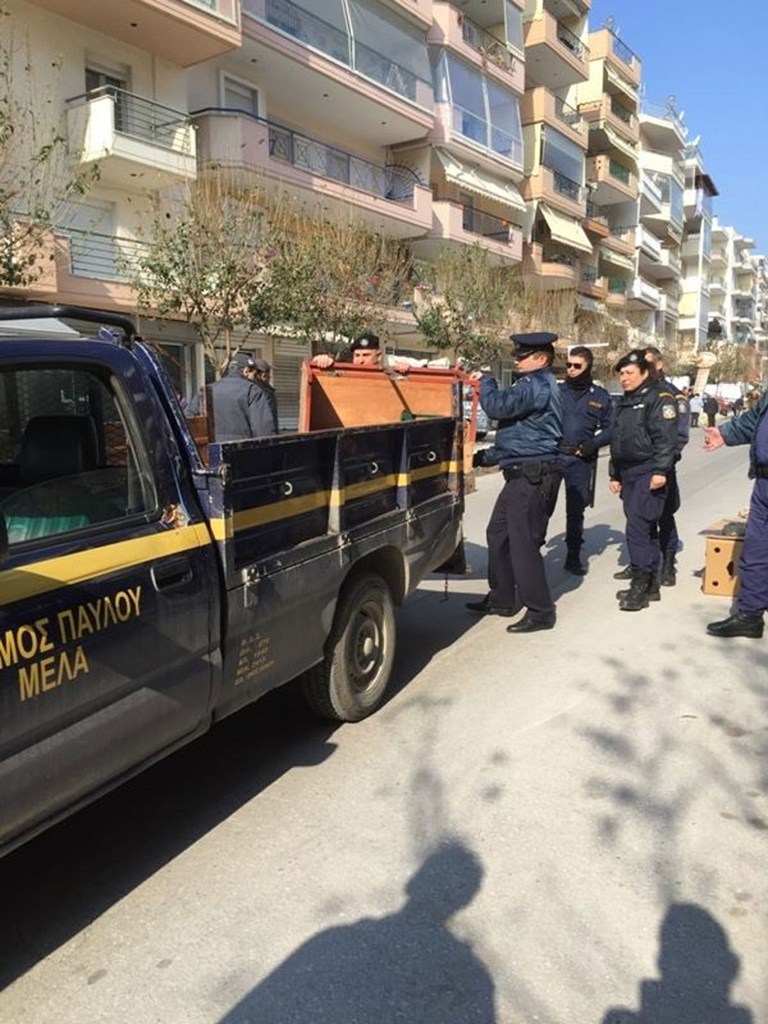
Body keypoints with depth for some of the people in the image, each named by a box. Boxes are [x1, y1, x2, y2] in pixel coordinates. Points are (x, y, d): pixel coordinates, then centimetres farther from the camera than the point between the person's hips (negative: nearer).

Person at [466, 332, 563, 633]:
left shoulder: (537, 386, -14)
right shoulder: (537, 385, 21)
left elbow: (497, 406, -26)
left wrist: (485, 381, -5)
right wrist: (488, 456, 25)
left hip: (533, 477, -11)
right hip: (522, 474, 11)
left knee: (523, 542, -8)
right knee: (498, 534, 15)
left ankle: (540, 611, 0)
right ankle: (502, 599, 26)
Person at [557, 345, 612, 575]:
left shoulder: (600, 396, 7)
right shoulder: (556, 391, 6)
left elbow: (610, 427, 9)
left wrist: (594, 443, -8)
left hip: (581, 460, 1)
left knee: (576, 509, 9)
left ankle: (573, 556, 20)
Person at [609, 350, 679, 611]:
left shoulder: (660, 397, -7)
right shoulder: (624, 402, 20)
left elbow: (666, 437, -17)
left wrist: (660, 470, -25)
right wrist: (615, 475, 23)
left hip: (649, 474, -9)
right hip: (628, 473, 9)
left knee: (638, 527, -14)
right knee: (645, 529, 12)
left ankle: (640, 584, -9)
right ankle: (650, 583, 18)